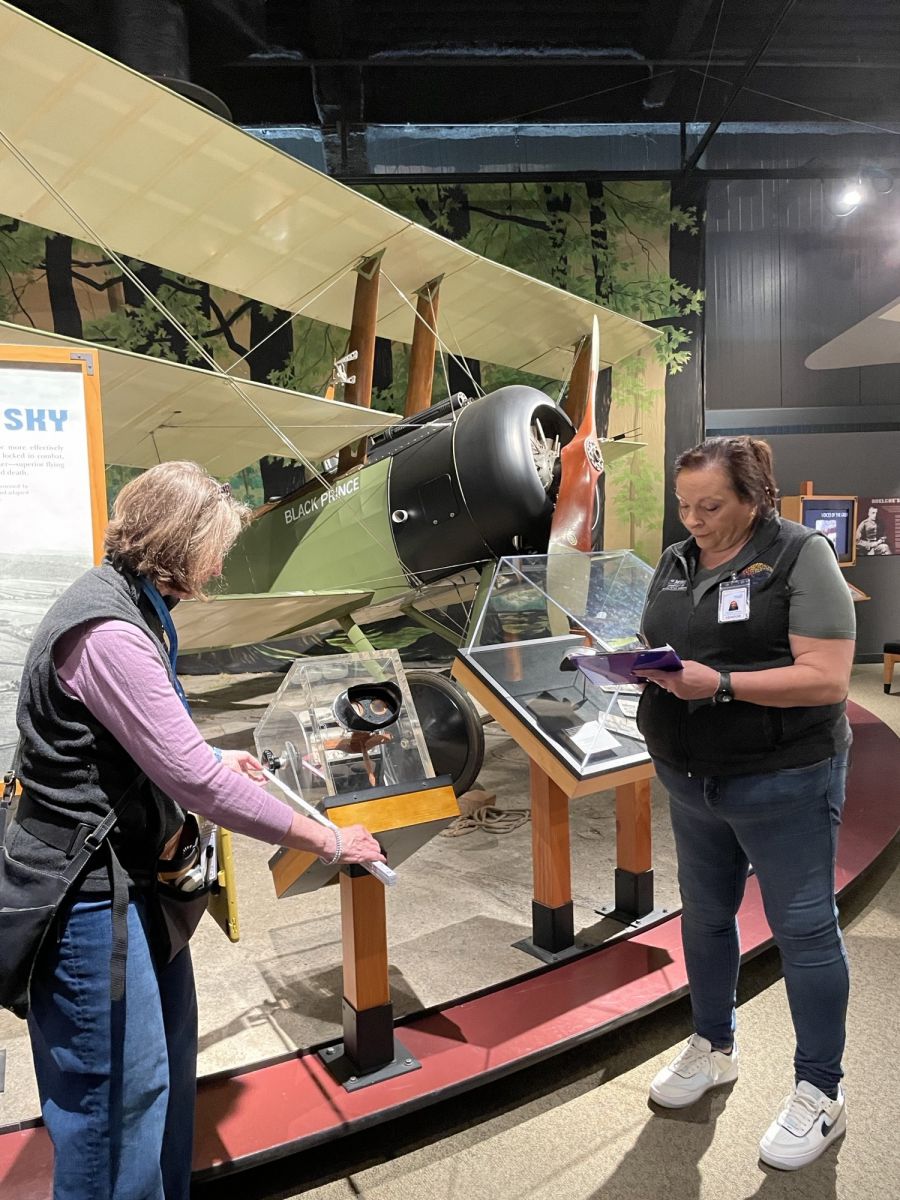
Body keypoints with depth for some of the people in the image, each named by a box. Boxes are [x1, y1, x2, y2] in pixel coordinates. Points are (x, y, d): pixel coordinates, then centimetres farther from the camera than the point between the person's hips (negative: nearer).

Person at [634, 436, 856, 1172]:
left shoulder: (802, 556, -12)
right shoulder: (675, 564, 7)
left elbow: (827, 677, -19)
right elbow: (655, 651, 13)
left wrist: (721, 683, -28)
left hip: (784, 782, -6)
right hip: (693, 781, 7)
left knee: (804, 929, 7)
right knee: (705, 916, 19)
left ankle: (821, 1093, 25)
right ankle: (713, 1047, 40)